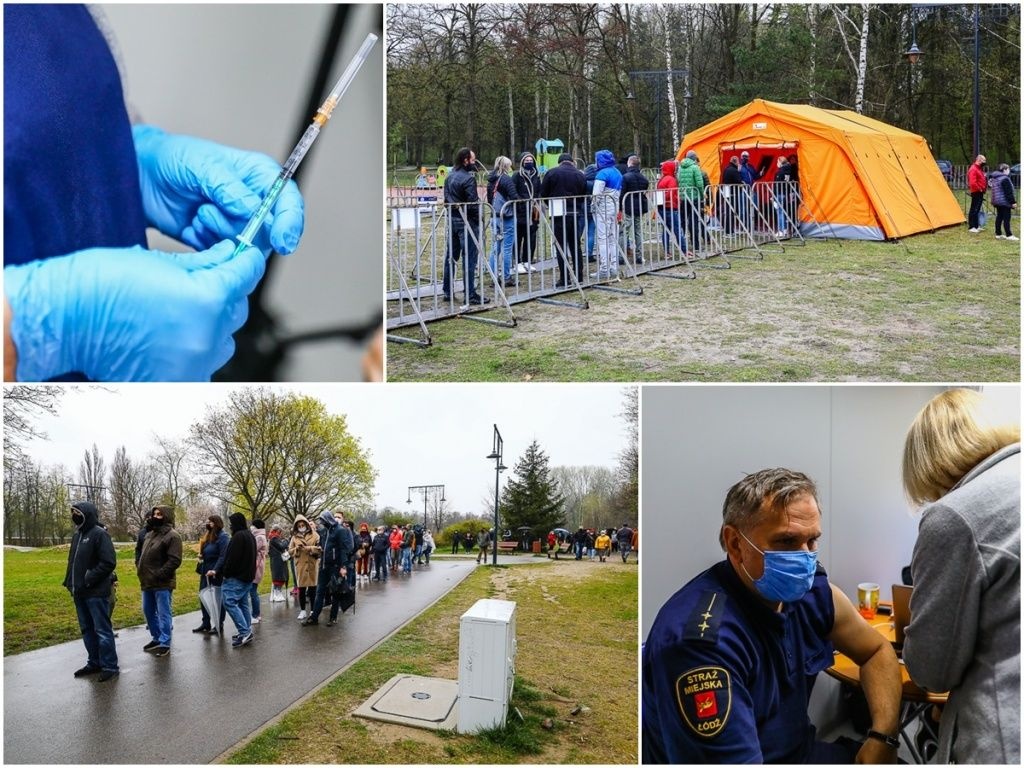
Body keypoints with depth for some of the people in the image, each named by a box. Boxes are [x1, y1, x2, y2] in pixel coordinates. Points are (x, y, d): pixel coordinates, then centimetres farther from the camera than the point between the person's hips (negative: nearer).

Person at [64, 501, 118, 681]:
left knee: (102, 630, -3)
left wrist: (88, 580, -20)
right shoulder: (77, 535, 13)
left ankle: (110, 666, 4)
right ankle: (94, 663, 27)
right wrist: (70, 582, 8)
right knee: (87, 630, 16)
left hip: (96, 593, -9)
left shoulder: (99, 534, -13)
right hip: (80, 592, 9)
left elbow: (109, 562, -20)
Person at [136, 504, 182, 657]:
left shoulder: (172, 536, -13)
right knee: (148, 611, 18)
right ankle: (157, 638, 32)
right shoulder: (150, 534, 15)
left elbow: (174, 560, -20)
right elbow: (143, 555, 24)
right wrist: (140, 570, 10)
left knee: (163, 614, -2)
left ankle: (165, 644, 5)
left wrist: (158, 575, -22)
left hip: (162, 583, -9)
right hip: (147, 582, 9)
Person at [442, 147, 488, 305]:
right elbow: (473, 203, -18)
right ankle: (470, 295, -3)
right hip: (466, 221, -8)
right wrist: (479, 222, -10)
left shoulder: (450, 177, 11)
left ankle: (448, 292, 19)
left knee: (451, 256, 13)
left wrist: (452, 213, 19)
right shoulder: (468, 178, -15)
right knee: (469, 258, -5)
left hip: (452, 219, 8)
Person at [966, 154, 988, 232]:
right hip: (976, 193, -10)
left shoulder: (979, 169, 18)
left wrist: (984, 189, 12)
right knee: (974, 209, -9)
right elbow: (972, 183, -26)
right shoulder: (973, 169, -15)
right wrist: (979, 189, -17)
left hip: (980, 193, 10)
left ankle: (976, 226, 20)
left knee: (977, 209, 14)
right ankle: (971, 227, -9)